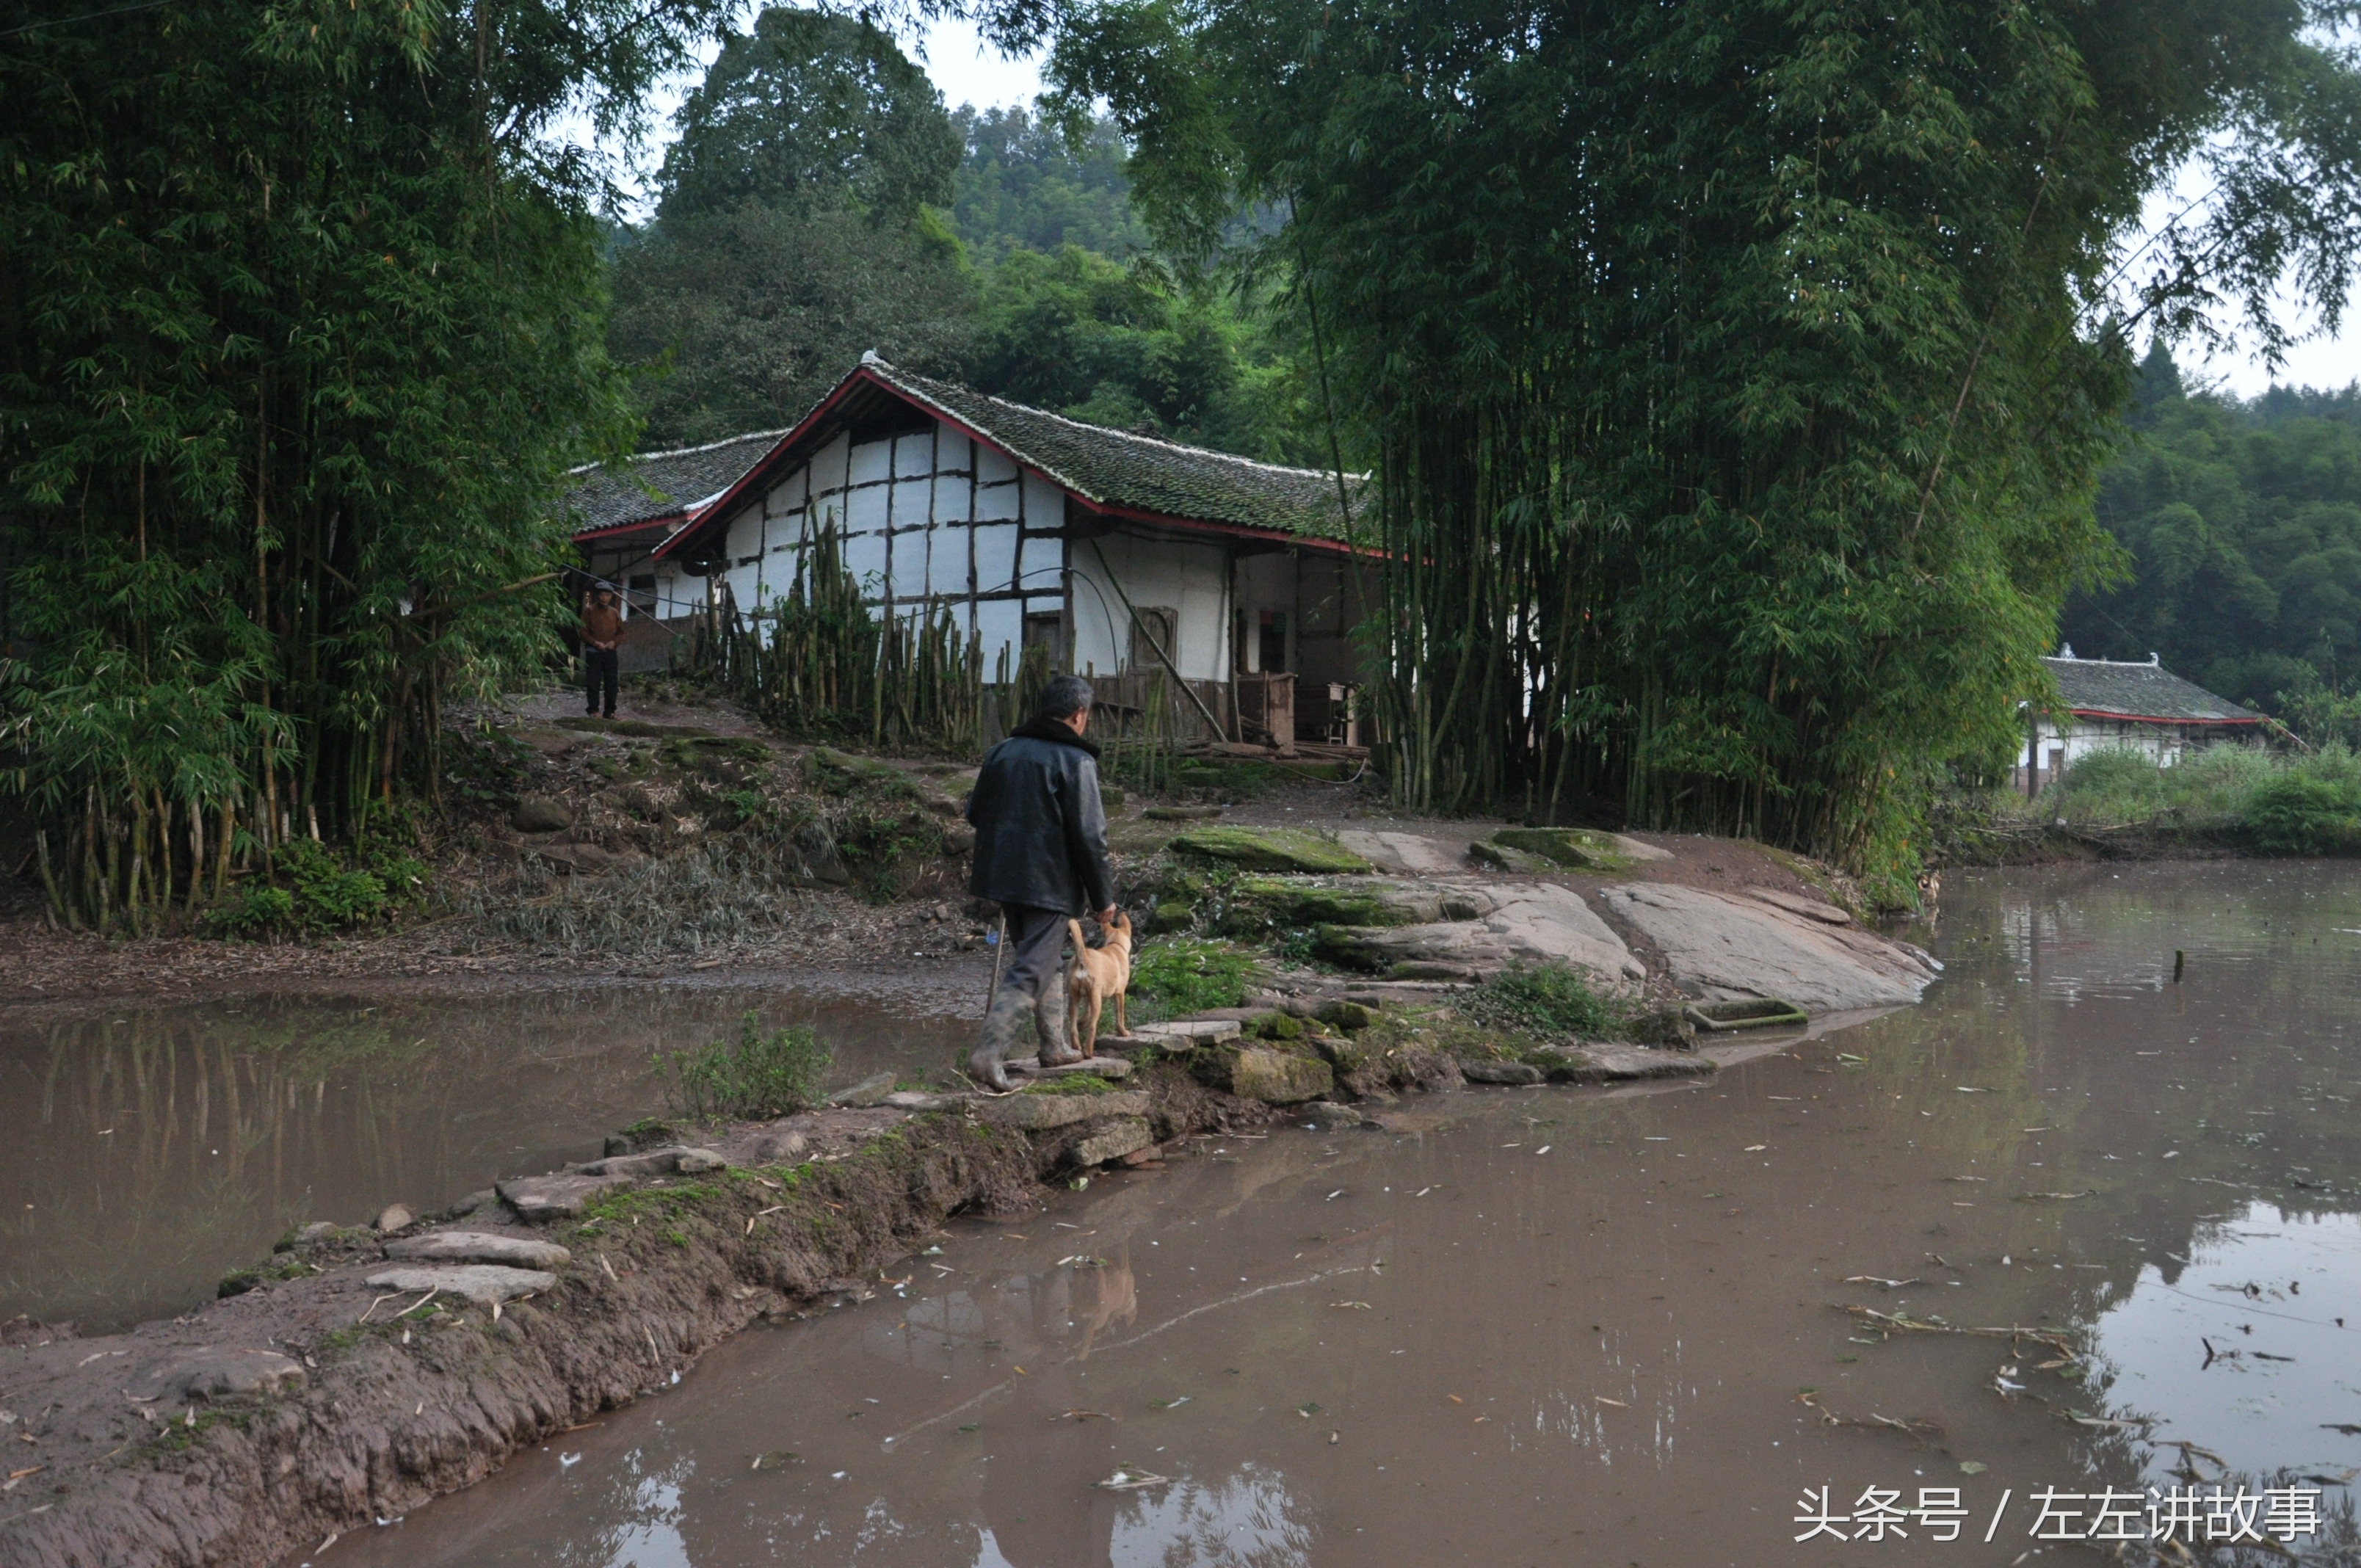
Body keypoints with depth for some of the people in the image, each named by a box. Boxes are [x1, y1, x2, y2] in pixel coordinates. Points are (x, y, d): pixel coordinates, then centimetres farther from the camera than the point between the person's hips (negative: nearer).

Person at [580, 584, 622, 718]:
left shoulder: (615, 613, 10)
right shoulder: (589, 611, 0)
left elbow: (621, 633, 14)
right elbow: (583, 632, -3)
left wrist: (614, 642, -5)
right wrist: (595, 643, -14)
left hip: (610, 652, 3)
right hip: (593, 652, -3)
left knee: (611, 683, 3)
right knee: (593, 683, -4)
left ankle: (610, 711, 8)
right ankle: (593, 710, 1)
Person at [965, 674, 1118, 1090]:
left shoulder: (1004, 751, 8)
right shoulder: (1076, 761, -12)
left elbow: (975, 813, 15)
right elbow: (1090, 837, -14)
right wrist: (1103, 897, -6)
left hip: (1003, 878, 7)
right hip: (1050, 884, -7)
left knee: (1047, 960, 22)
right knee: (1031, 971, -4)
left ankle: (1056, 1045, 30)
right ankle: (989, 1054, -13)